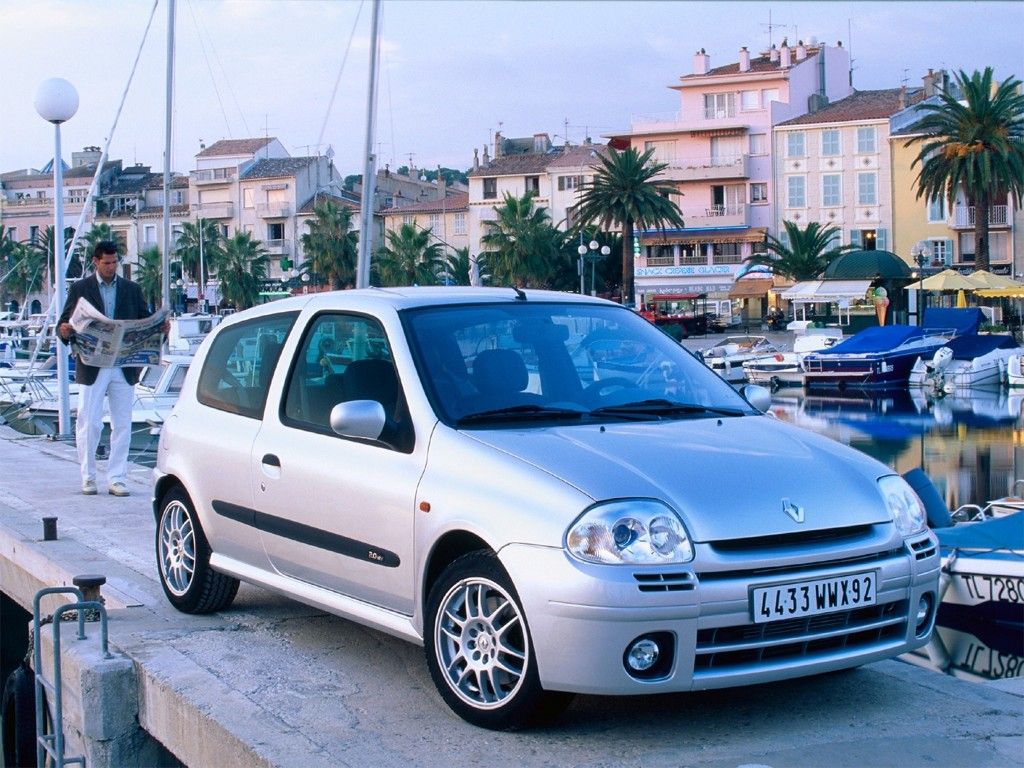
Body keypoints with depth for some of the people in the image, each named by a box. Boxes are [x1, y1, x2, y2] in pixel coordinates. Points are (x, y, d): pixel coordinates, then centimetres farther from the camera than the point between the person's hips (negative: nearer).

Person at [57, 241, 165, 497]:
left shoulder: (132, 289, 13)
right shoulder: (80, 289, 6)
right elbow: (64, 324, 2)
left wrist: (160, 328, -12)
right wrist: (64, 330, -21)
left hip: (124, 367, 2)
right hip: (92, 367, -2)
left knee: (122, 425, 3)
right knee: (89, 423, -2)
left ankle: (116, 479, 10)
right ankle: (88, 477, 11)